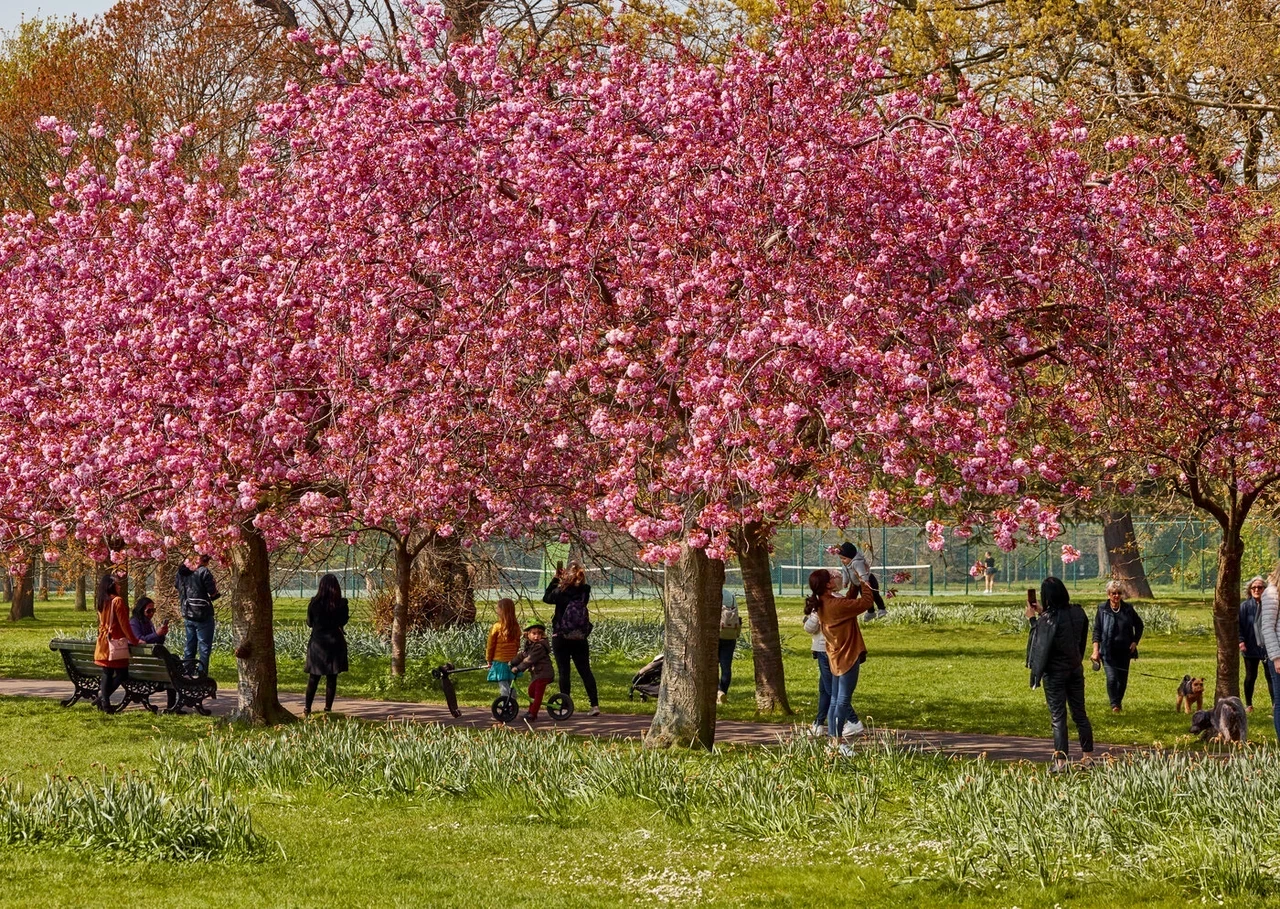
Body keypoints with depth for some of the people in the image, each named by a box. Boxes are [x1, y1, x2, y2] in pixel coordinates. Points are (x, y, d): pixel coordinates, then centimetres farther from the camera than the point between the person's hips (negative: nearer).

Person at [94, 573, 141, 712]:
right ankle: (104, 694, -9)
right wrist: (134, 640, -4)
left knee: (107, 673, 9)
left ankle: (105, 704, 6)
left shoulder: (101, 602, 11)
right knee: (122, 673, 0)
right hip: (116, 642, -8)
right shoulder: (117, 601, -11)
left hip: (103, 642, 8)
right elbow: (124, 623, -12)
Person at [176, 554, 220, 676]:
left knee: (189, 647, 15)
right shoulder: (204, 571, -13)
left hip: (187, 614, 6)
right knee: (204, 647, -2)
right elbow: (213, 593, -14)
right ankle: (202, 674, -7)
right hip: (203, 614, -6)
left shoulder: (182, 572, 6)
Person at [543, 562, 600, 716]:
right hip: (580, 638, 3)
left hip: (561, 637, -3)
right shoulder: (585, 591, -3)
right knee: (585, 671, 6)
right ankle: (595, 705, -1)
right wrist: (561, 579, 13)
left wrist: (556, 578, 9)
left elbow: (547, 598, 5)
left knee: (563, 672, 2)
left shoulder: (561, 591, -14)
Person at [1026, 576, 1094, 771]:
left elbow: (1040, 644, -11)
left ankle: (1061, 761, 1)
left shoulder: (1048, 619, -21)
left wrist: (1033, 619, -1)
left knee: (1058, 716, 1)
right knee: (1079, 713, 15)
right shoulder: (1077, 612, -2)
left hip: (1055, 672, -5)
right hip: (1075, 668, 6)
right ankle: (1088, 756, 19)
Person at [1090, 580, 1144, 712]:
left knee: (1123, 679, 9)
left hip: (1124, 651, 3)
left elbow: (1139, 625, 16)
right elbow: (1096, 631, -4)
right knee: (1111, 678, -15)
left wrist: (1135, 642, 5)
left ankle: (1119, 701, 30)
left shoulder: (1127, 609, 2)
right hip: (1108, 651, -3)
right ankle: (1114, 704, 0)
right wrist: (1096, 650, -12)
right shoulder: (1102, 609, -4)